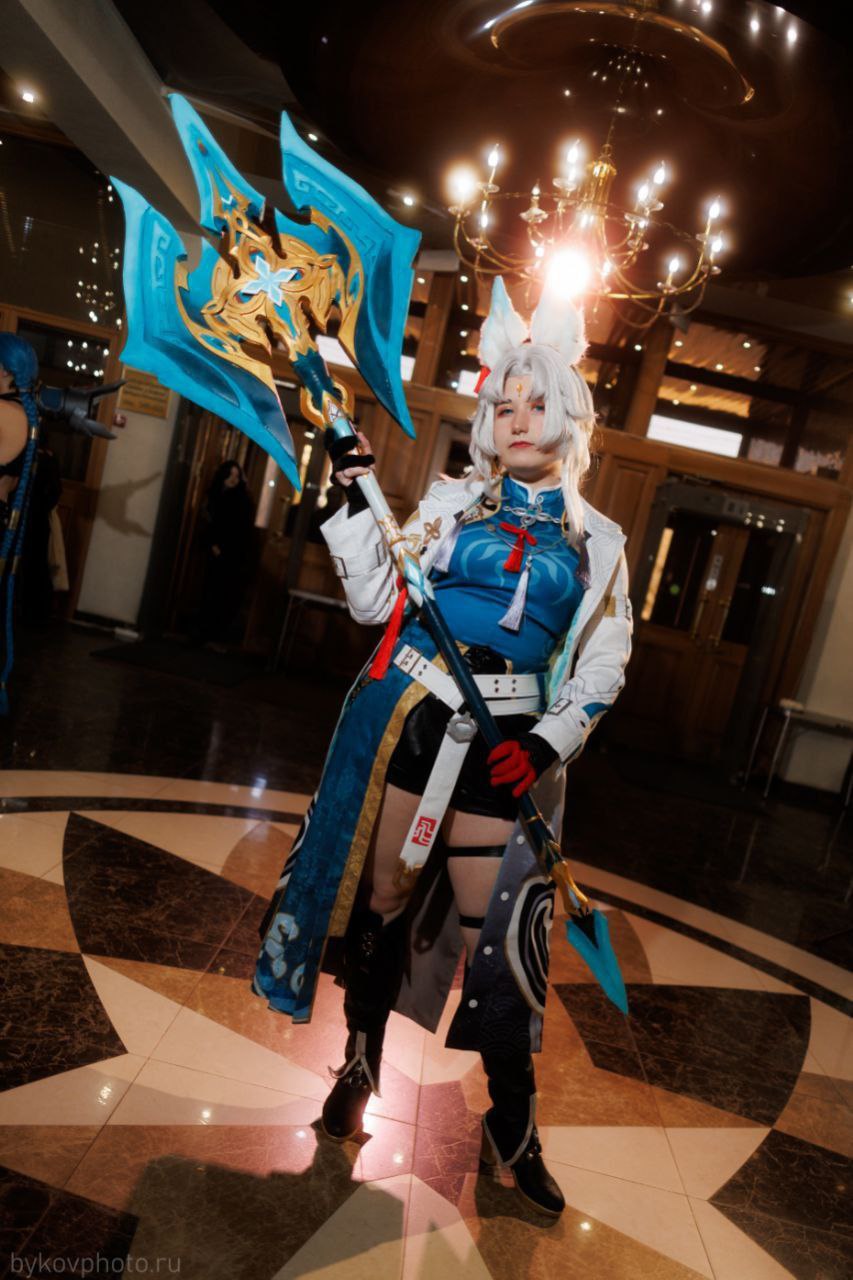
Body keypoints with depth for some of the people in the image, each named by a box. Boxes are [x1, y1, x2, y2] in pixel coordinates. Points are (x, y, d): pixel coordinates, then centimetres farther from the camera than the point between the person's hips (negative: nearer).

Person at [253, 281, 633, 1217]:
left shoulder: (596, 538, 9)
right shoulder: (452, 501, 8)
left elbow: (604, 660, 8)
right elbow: (376, 600, 5)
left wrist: (549, 745, -5)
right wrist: (352, 507, -5)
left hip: (506, 742, 0)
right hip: (412, 716, 1)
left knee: (493, 932, 2)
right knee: (382, 895, 11)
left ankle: (512, 1129, 26)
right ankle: (360, 1068, 37)